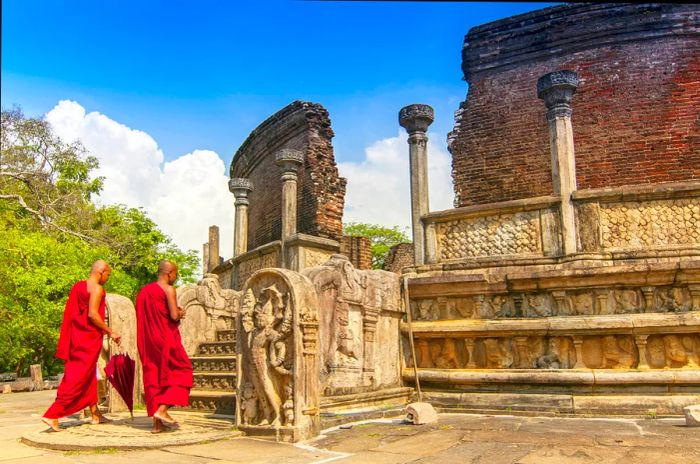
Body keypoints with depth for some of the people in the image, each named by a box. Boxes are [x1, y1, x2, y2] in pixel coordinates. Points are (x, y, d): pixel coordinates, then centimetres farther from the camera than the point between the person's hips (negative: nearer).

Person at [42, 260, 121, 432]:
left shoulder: (78, 286, 12)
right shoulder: (96, 288, -13)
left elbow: (72, 314, 14)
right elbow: (92, 314, -22)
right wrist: (110, 332, -14)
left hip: (77, 336, 9)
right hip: (90, 338, -9)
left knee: (90, 376, 16)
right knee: (79, 379, -4)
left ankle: (95, 414, 25)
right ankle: (52, 415, -7)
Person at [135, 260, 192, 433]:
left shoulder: (144, 290, 12)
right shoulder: (168, 289, -11)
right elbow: (174, 316, -18)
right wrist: (179, 313, 5)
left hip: (149, 341, 7)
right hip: (166, 339, -7)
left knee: (154, 378, 10)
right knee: (181, 372, 7)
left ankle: (156, 423, 10)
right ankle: (162, 409, -5)